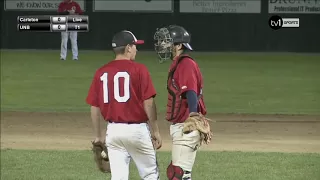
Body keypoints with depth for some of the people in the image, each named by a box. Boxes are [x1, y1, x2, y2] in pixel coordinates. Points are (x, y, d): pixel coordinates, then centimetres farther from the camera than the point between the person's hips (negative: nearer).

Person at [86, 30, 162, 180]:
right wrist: (155, 131, -3)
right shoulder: (139, 69, -8)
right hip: (137, 129, -4)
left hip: (113, 130, 4)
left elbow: (94, 108, 7)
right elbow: (148, 103, -11)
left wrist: (98, 136, 16)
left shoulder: (101, 72, 5)